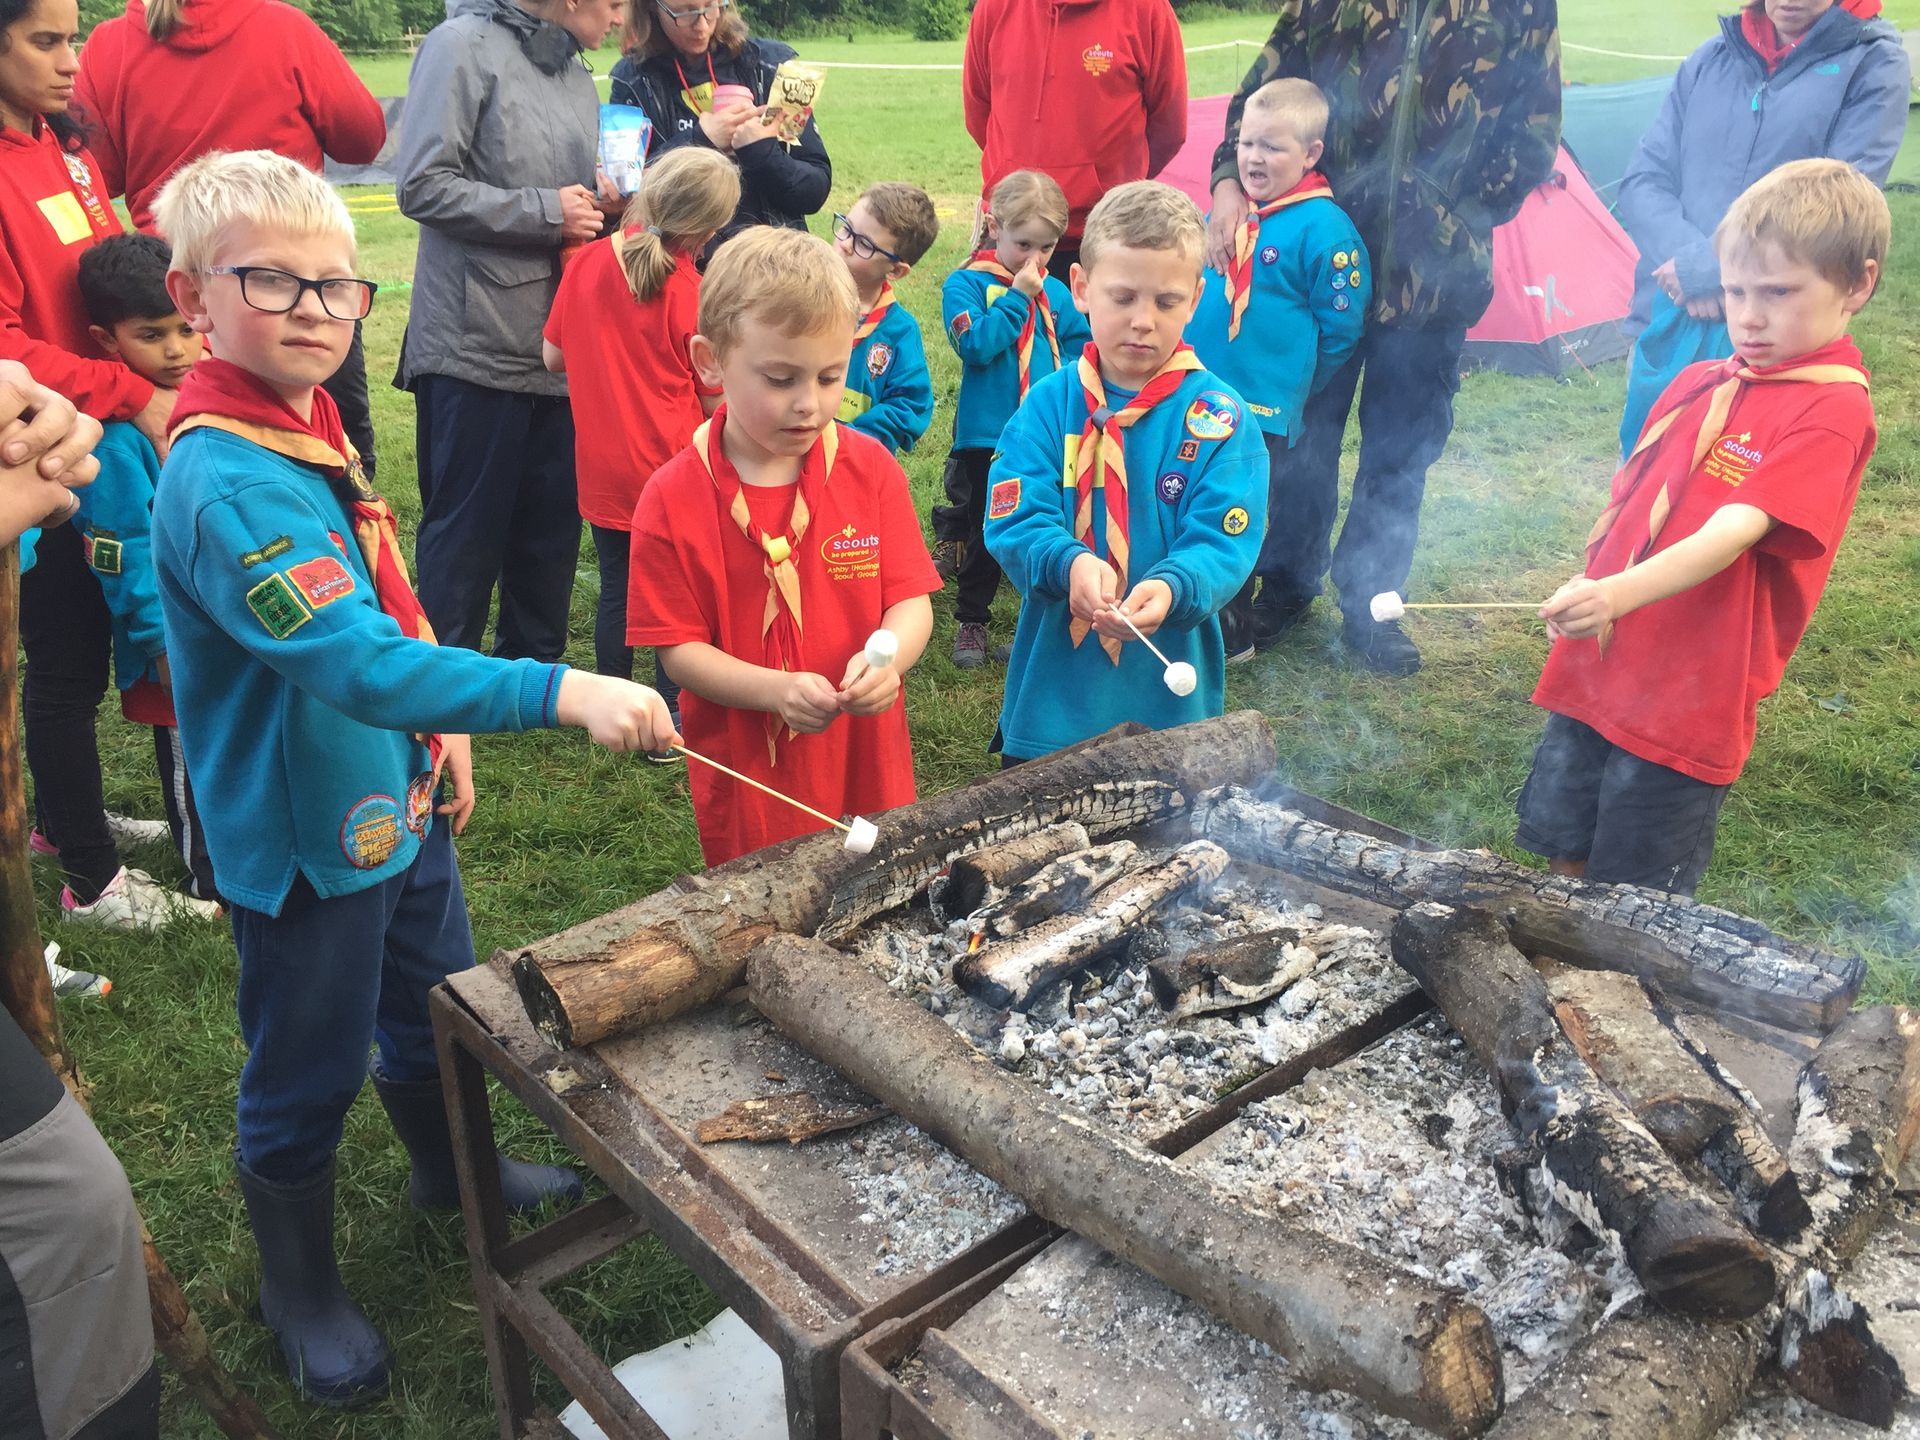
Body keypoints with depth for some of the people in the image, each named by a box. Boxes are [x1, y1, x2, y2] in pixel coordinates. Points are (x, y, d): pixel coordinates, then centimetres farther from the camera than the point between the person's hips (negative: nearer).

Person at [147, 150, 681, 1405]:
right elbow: (356, 661, -39)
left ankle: (454, 1171, 53)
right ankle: (302, 1287, 37)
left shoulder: (308, 425, 2)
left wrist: (441, 726, 9)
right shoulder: (224, 485, -28)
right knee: (308, 1071, 12)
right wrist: (560, 692, -47)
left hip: (397, 797, 9)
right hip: (306, 834, -8)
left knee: (436, 1005, 26)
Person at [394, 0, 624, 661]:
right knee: (466, 533, 2)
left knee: (553, 528, 11)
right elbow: (424, 185, -14)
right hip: (478, 345, -7)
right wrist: (546, 211, -13)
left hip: (560, 351, 7)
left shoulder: (575, 74, 16)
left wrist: (598, 201, 4)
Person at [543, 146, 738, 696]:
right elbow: (715, 400, -8)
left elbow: (553, 356, 5)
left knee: (616, 592, 16)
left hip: (602, 470, 4)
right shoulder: (691, 290, -15)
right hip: (672, 470, -4)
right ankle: (674, 712, 17)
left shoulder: (587, 261, -4)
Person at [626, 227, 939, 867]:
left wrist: (887, 657, -25)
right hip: (746, 782, -2)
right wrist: (777, 689, -25)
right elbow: (679, 649, -9)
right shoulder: (673, 499, -10)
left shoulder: (873, 470, -3)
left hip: (868, 766, 2)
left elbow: (911, 600, -3)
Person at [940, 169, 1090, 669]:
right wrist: (1017, 297, -15)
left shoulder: (1055, 294, 8)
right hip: (988, 436, -3)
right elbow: (975, 346, -18)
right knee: (985, 532, 8)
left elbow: (1083, 350, 10)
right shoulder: (966, 284, -4)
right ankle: (971, 622, 23)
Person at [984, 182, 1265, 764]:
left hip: (1168, 694, -1)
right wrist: (1070, 563, -31)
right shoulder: (1047, 404, -2)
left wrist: (1170, 588, -35)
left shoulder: (1220, 419, -7)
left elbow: (1222, 543, -14)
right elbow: (1015, 521, -10)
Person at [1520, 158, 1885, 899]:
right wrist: (1584, 592, 12)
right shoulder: (1697, 385, 9)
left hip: (1691, 696, -6)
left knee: (1638, 906, 6)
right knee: (1563, 851, 18)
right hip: (1596, 667, 6)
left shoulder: (1831, 410, -13)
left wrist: (1623, 593, -39)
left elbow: (1735, 531, -25)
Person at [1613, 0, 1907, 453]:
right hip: (1668, 326, 4)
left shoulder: (1873, 63, -2)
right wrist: (1686, 253, -12)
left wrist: (1705, 270, -15)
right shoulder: (1709, 59, 10)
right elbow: (1643, 181, 7)